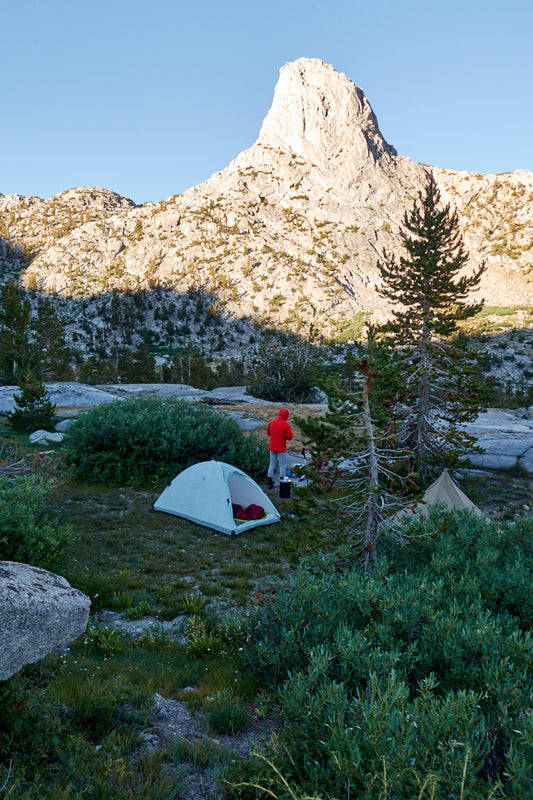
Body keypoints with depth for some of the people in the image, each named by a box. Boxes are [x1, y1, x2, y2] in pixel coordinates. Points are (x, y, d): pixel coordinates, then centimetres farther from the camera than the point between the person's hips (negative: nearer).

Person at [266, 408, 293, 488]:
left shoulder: (271, 422, -3)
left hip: (272, 447, 5)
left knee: (272, 464, 16)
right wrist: (285, 436, 4)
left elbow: (268, 433, 11)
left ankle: (270, 483, 21)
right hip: (281, 448, -5)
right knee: (282, 466, 6)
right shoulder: (286, 424, -17)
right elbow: (290, 437, -16)